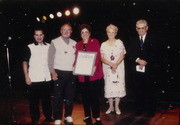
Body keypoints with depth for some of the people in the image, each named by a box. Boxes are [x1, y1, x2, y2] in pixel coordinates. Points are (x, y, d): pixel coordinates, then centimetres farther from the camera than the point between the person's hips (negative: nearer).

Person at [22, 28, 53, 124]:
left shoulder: (49, 46, 8)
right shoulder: (30, 47, 0)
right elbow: (25, 62, 0)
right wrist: (26, 76, -7)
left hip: (47, 79, 3)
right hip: (34, 79, -2)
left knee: (47, 99, 12)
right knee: (34, 100, 4)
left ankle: (48, 117, 26)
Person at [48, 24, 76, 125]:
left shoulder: (74, 43, 12)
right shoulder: (55, 42, 1)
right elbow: (50, 58, -1)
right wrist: (52, 72, -9)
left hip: (71, 73, 4)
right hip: (59, 73, -3)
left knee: (70, 95, 10)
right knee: (58, 96, 0)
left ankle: (68, 116, 24)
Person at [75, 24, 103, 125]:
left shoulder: (95, 42, 4)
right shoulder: (78, 44, 14)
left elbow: (98, 56, -4)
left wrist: (95, 66, -20)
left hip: (94, 73, -3)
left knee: (95, 95, -2)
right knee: (85, 95, 9)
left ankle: (97, 117, 8)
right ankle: (87, 116, 22)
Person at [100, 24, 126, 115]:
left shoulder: (119, 42, 4)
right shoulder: (103, 44, 6)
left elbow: (122, 55, -3)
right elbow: (102, 58, -1)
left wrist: (116, 65, -16)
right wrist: (111, 64, -15)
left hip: (119, 68, -1)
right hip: (107, 69, 1)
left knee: (118, 86, 0)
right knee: (109, 87, 2)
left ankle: (117, 107, 13)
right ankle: (111, 107, 17)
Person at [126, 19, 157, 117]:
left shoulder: (152, 39, 4)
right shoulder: (132, 40, 11)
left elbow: (154, 54, -2)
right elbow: (129, 54, 3)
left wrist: (145, 62, -13)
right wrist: (138, 60, -13)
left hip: (148, 69, -2)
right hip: (135, 69, 2)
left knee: (149, 90, 4)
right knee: (137, 90, 7)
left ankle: (150, 110, 16)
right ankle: (139, 109, 19)